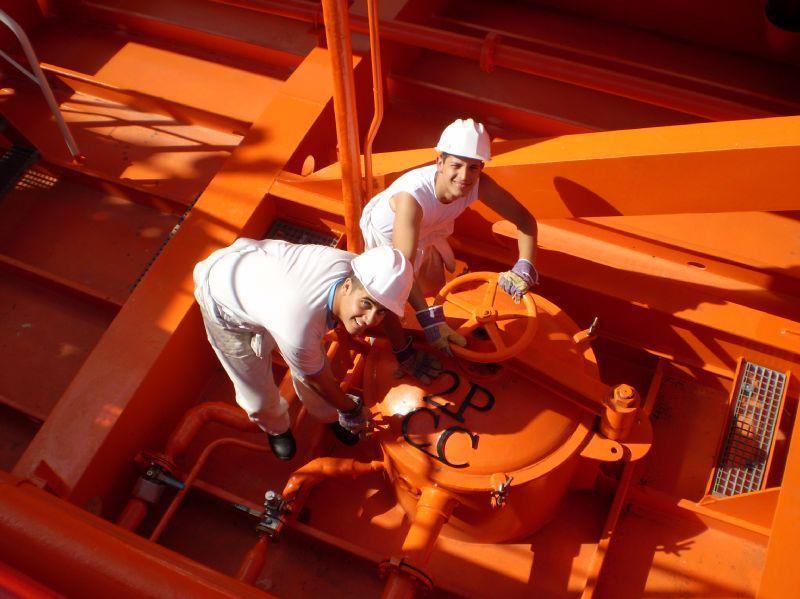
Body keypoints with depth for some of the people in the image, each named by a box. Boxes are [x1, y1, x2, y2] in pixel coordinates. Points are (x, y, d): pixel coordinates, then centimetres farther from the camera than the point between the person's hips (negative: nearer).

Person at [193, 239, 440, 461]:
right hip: (223, 300, -5)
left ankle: (328, 415, 43)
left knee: (308, 360, 11)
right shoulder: (299, 331, -45)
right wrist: (350, 411, -2)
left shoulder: (360, 268, -30)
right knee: (258, 394, 5)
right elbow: (317, 378, -22)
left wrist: (405, 355, 7)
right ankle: (275, 427, 42)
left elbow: (384, 302, -4)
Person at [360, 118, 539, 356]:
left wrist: (524, 268, -35)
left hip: (426, 229, 5)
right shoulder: (413, 196, -48)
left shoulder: (481, 185, -33)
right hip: (385, 231, -5)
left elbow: (524, 219, -21)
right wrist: (429, 320, -52)